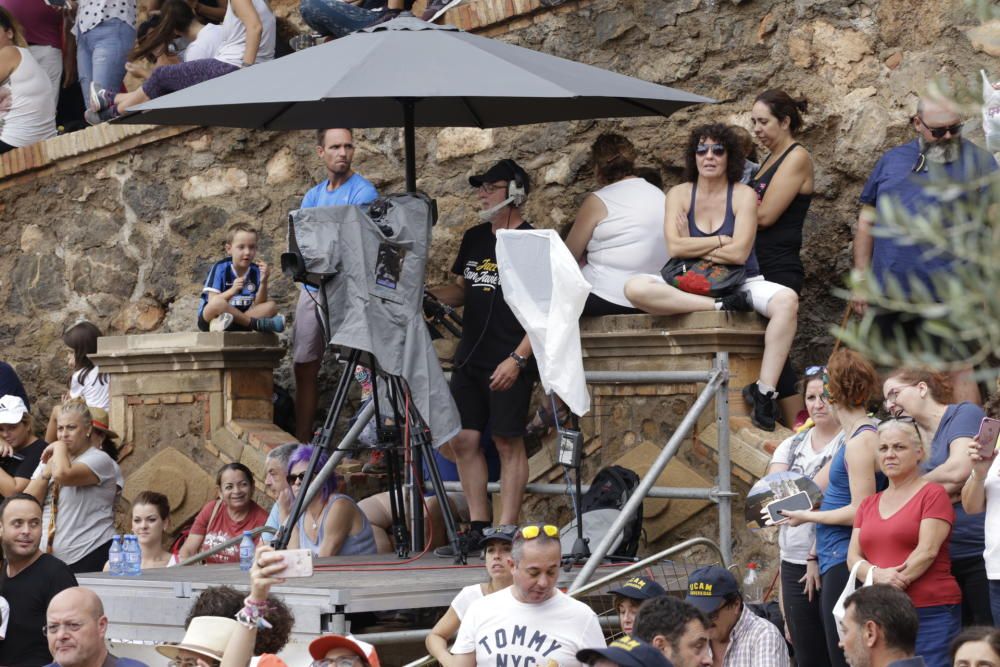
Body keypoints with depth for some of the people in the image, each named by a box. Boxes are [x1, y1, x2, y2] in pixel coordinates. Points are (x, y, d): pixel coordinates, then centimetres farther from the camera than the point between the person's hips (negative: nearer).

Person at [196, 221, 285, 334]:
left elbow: (258, 306, -3)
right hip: (208, 319, -5)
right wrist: (232, 291, -34)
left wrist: (263, 283, -18)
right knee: (217, 303, -37)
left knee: (271, 307, -14)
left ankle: (220, 324, -30)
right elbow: (213, 301, -17)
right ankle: (257, 324, -26)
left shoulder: (256, 271, 2)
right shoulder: (220, 268, -9)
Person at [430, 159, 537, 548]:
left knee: (508, 442, -4)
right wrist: (427, 294, 2)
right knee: (464, 439, 4)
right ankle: (478, 529, 11)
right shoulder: (474, 239, 14)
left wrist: (518, 358, -18)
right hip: (470, 357, 7)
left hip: (509, 365, -7)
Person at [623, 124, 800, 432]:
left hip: (740, 284, -1)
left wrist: (692, 246, -6)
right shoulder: (679, 195, 3)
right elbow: (675, 247, -12)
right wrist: (721, 241, -9)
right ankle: (722, 307, -29)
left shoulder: (743, 195, -2)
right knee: (635, 288, -28)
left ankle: (765, 390, -31)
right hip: (690, 287, 1)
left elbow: (739, 253, -14)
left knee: (787, 300, -33)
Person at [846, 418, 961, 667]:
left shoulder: (933, 494, 2)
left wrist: (893, 583, -13)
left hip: (931, 614, -5)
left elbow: (927, 551, -8)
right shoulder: (868, 504, 20)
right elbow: (853, 557, 11)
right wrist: (877, 574, -11)